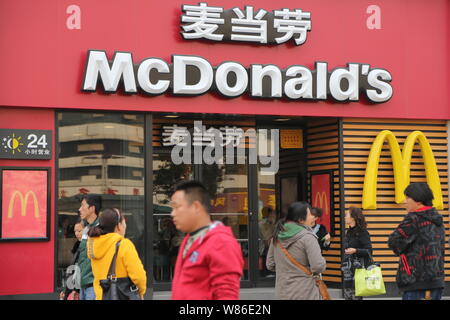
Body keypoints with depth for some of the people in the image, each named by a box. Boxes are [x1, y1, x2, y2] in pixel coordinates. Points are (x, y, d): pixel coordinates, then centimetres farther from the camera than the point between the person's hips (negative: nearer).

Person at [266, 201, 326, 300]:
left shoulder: (277, 236, 6)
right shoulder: (307, 237, -15)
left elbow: (270, 265, 12)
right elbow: (318, 266, -21)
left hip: (282, 292, 7)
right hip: (305, 294, -7)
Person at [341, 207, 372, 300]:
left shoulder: (362, 232, -9)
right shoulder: (349, 232, 13)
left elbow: (368, 251, -11)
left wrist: (355, 250, -26)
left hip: (358, 269, -8)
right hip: (348, 270, 8)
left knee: (356, 296, -7)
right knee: (347, 296, 8)